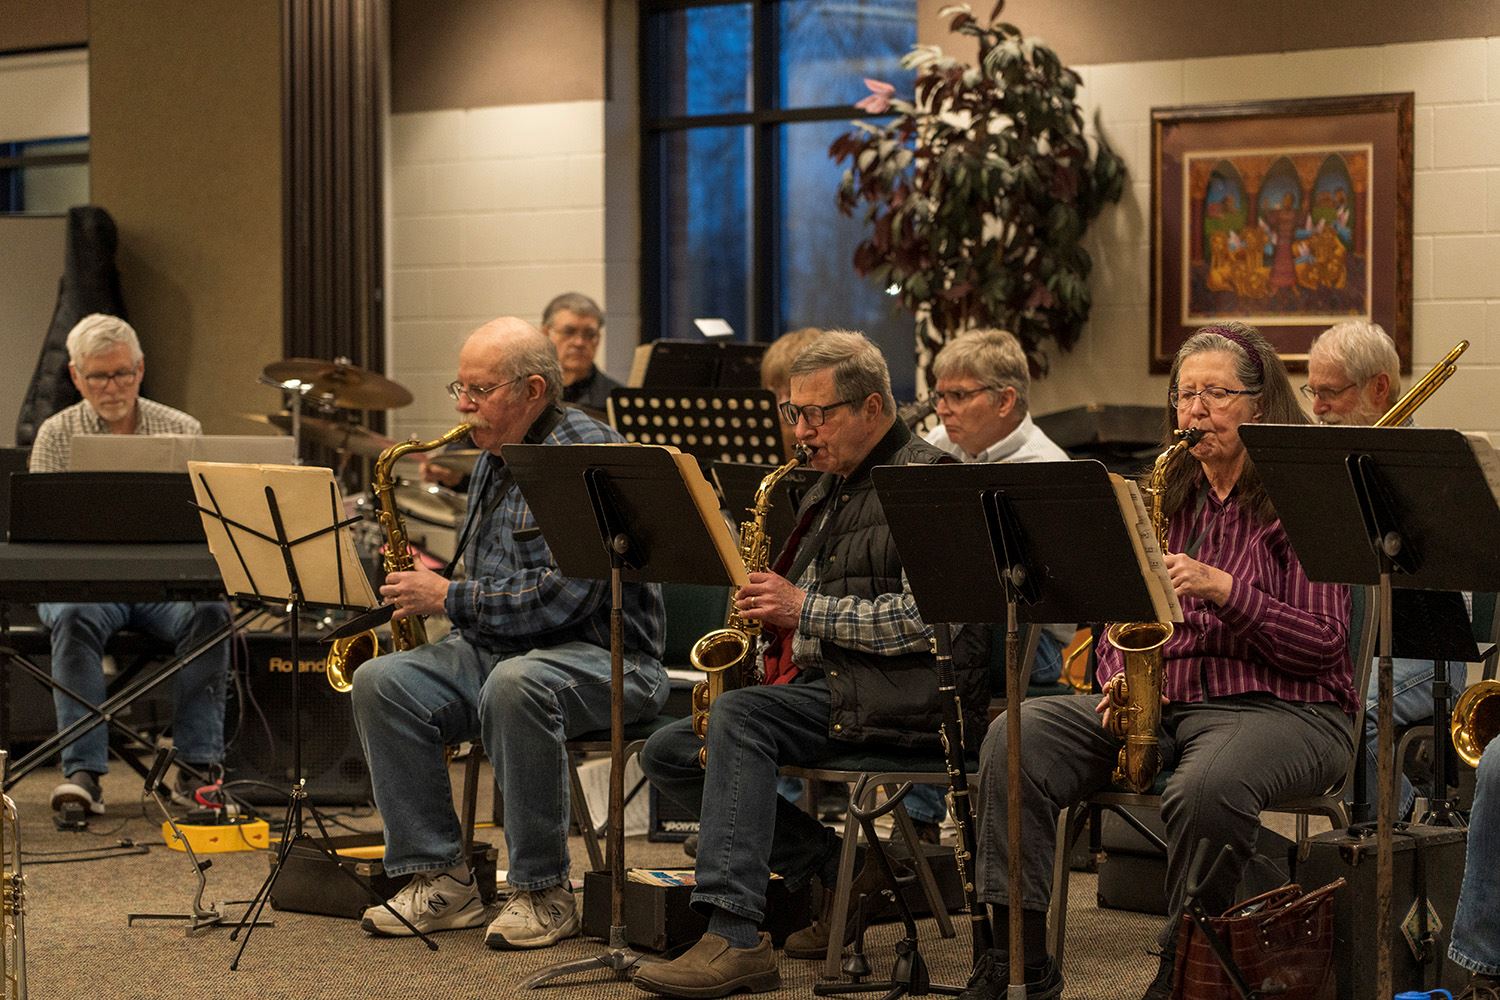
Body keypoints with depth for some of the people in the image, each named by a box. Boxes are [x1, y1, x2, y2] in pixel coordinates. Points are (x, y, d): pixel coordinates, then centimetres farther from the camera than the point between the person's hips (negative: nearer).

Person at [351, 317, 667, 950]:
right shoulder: (493, 460, 14)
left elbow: (562, 595, -24)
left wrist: (451, 600, -17)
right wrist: (433, 582, 4)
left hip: (602, 656, -8)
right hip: (494, 650, 9)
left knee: (514, 684, -40)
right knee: (380, 681, -14)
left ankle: (543, 893, -26)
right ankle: (441, 880, -12)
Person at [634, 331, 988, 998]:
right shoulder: (827, 491, 21)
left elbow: (928, 619, -19)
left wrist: (804, 608, -18)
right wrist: (768, 610, 5)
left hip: (904, 693, -10)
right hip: (822, 686, 10)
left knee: (738, 715, -31)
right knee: (668, 753, 0)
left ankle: (734, 939, -39)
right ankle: (839, 870, -3)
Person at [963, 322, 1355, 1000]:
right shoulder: (1168, 500, 16)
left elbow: (1322, 645, -10)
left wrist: (1222, 588, -21)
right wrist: (1119, 678, -3)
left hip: (1279, 709, -6)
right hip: (1162, 705, 6)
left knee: (1205, 788, -39)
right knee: (1016, 737, -16)